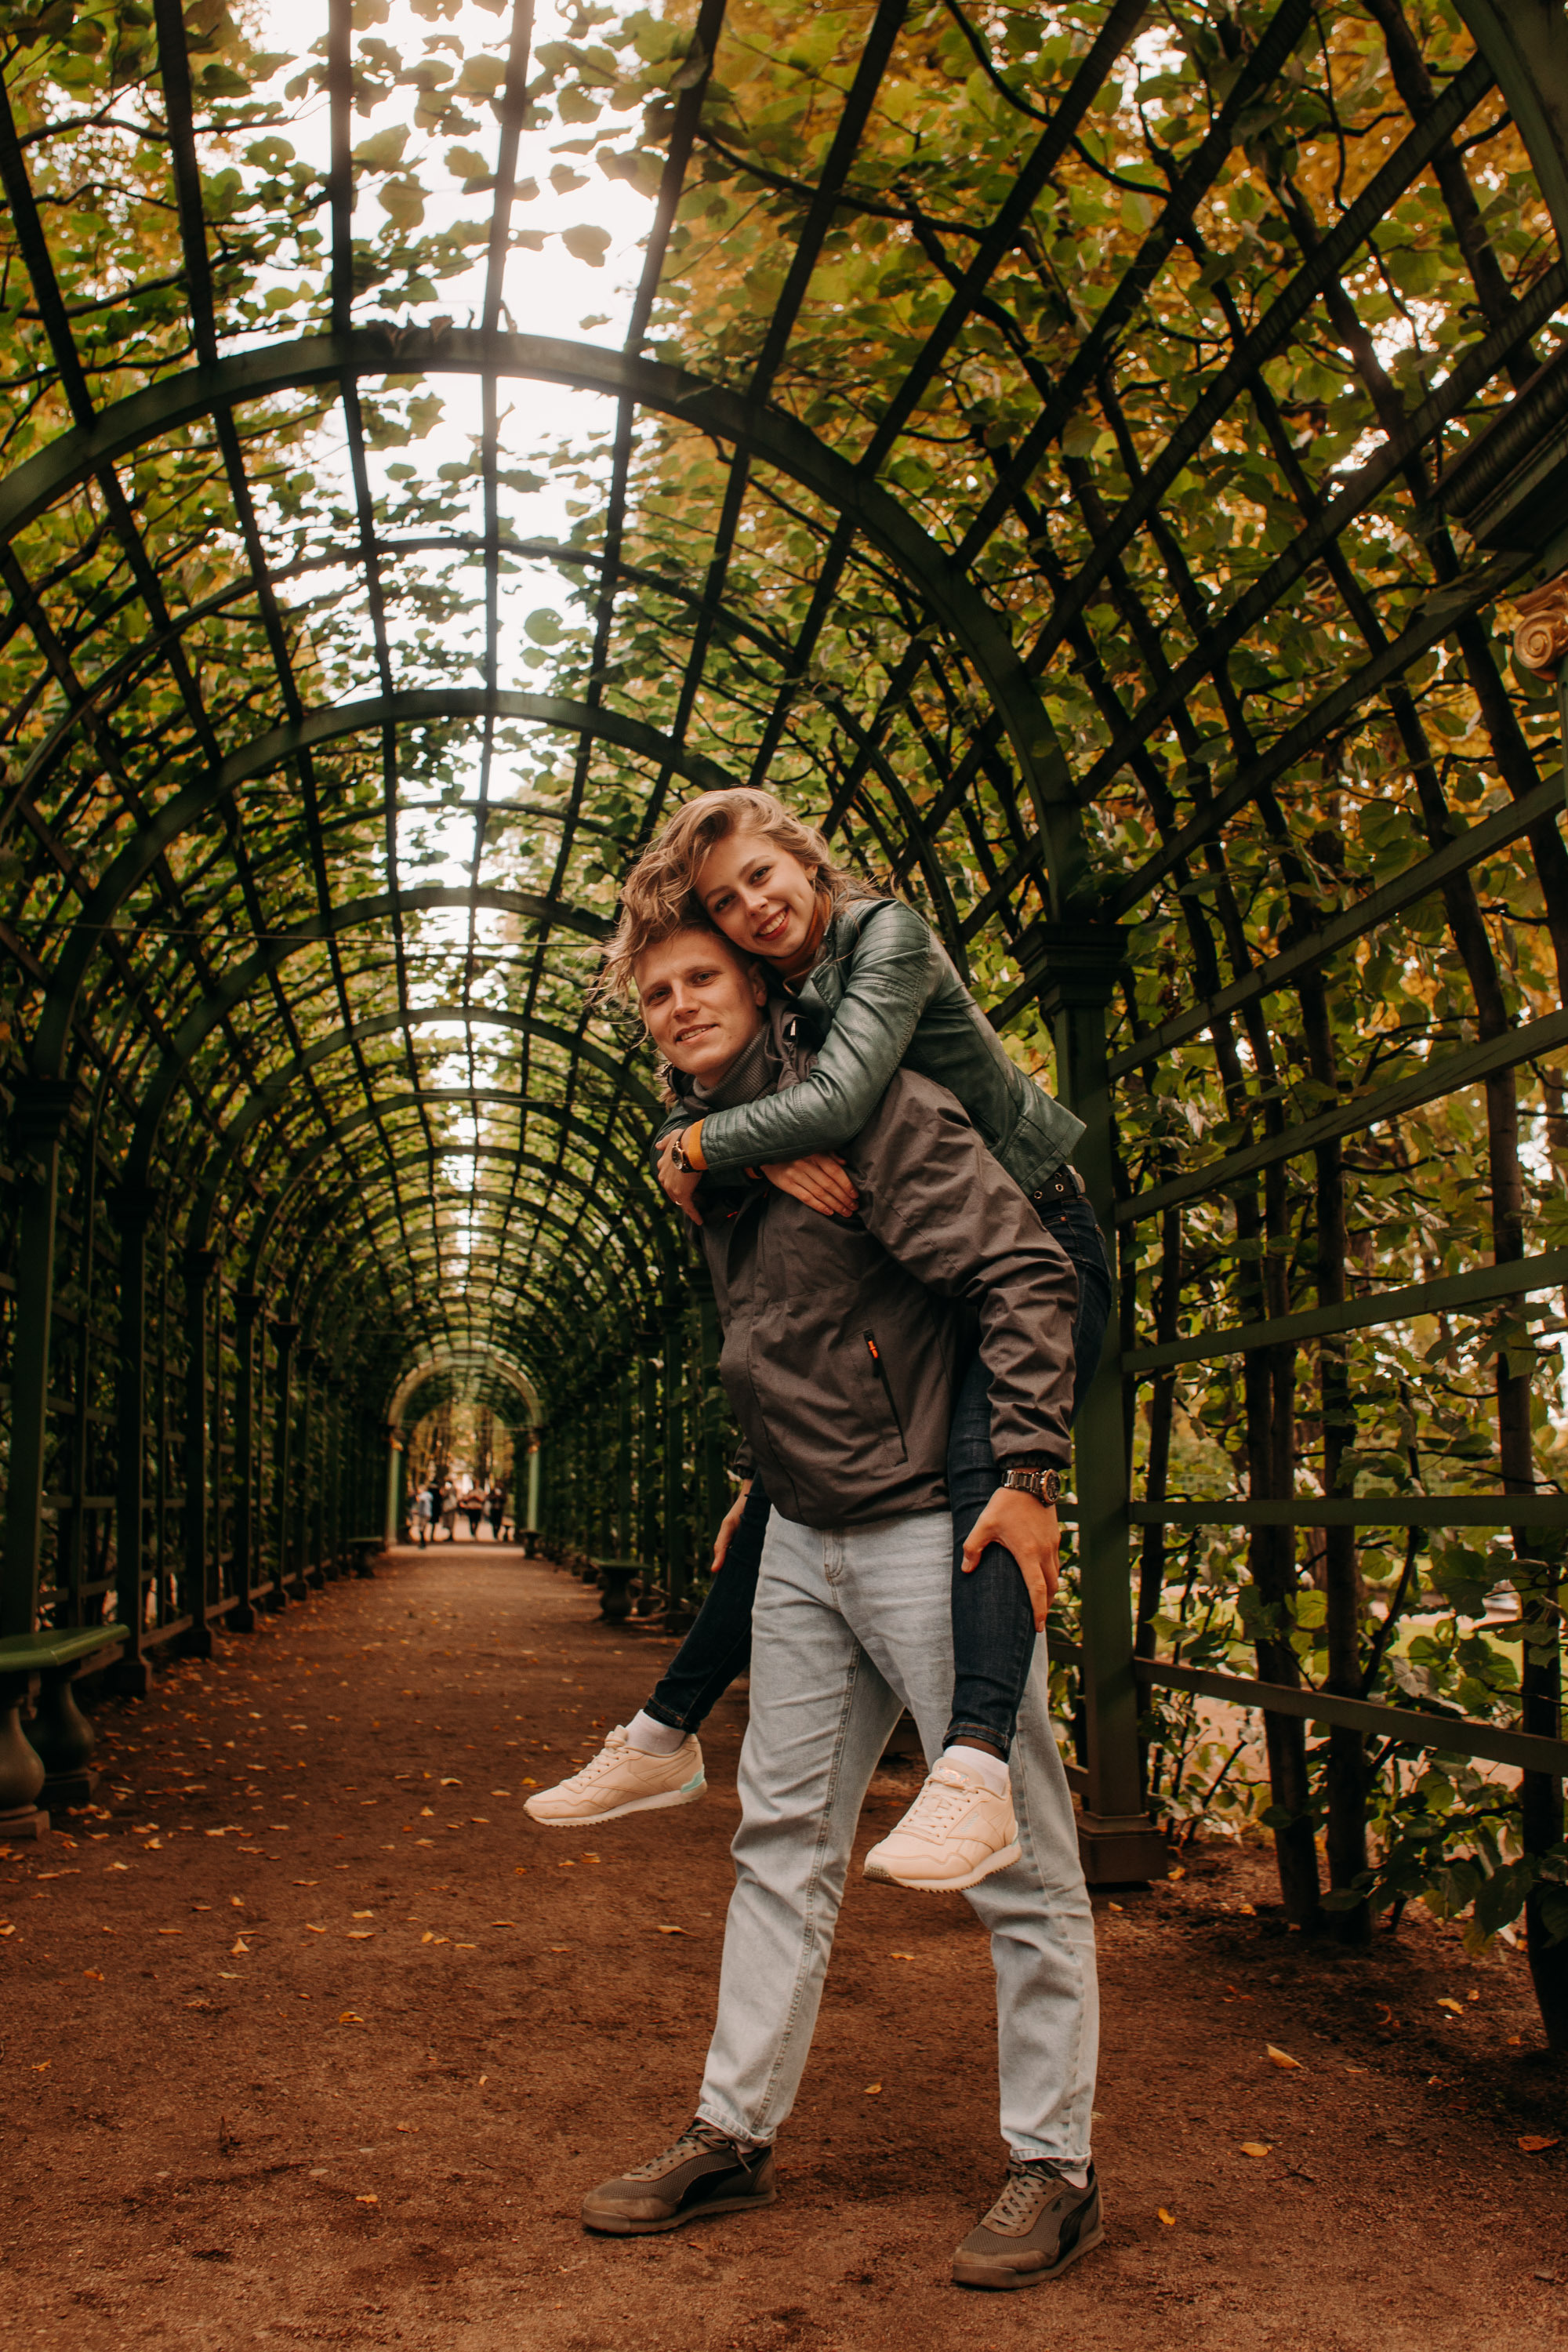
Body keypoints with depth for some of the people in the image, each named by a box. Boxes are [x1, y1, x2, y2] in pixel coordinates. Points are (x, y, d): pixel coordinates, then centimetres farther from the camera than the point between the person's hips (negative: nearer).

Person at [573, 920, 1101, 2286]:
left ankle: (1056, 2169, 14)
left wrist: (1025, 1472, -23)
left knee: (1017, 1856, 1)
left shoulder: (871, 1107, -14)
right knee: (783, 1838, 13)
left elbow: (1025, 1271, -18)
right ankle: (736, 2136, 25)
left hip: (929, 1527, -8)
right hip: (804, 1536, 8)